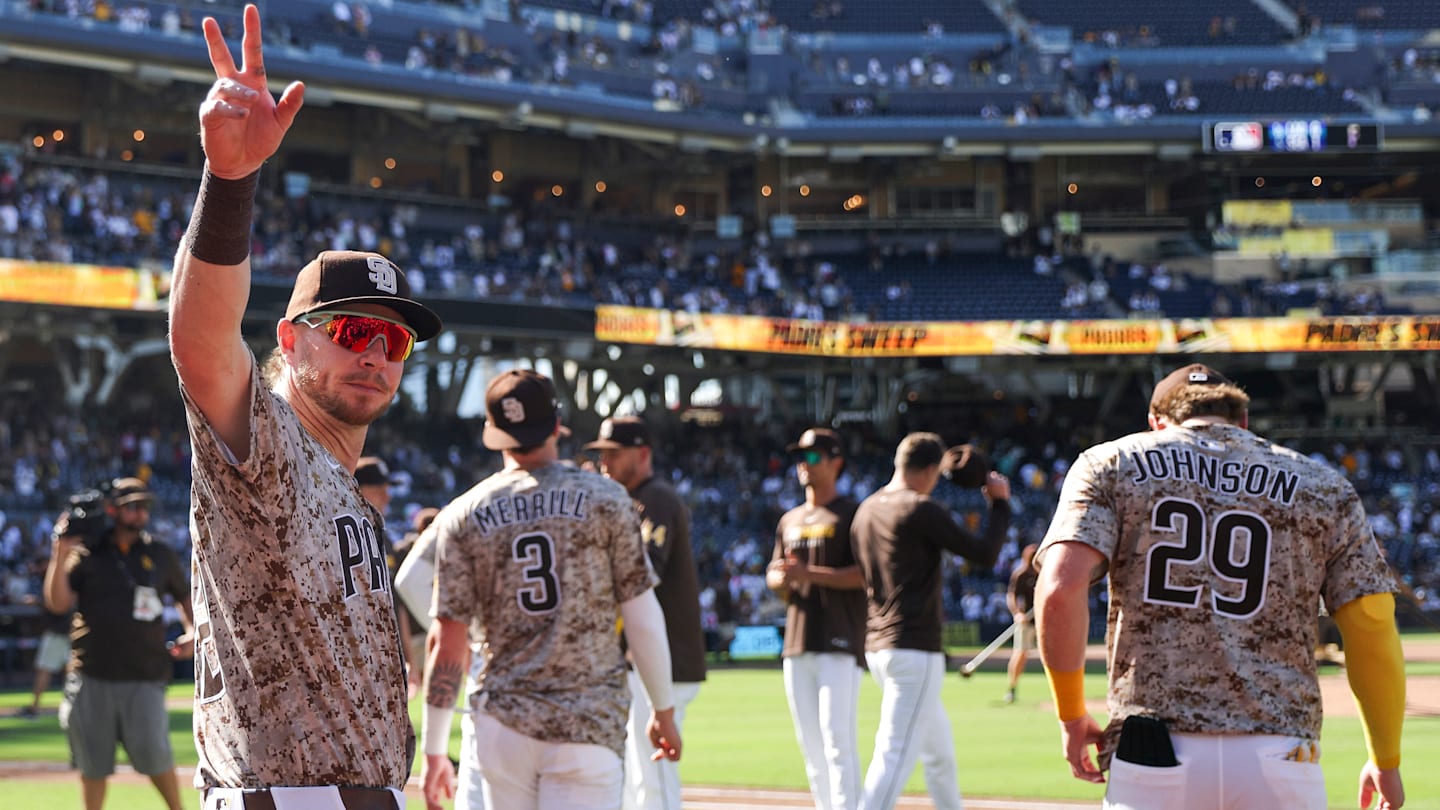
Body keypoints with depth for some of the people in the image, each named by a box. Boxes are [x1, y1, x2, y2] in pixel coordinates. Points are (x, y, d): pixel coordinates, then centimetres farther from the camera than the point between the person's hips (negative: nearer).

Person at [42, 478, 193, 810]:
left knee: (153, 751, -10)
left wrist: (192, 631, 5)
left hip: (144, 677, 0)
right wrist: (60, 555, -14)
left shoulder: (161, 555, 9)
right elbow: (58, 603, -4)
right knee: (93, 760, 6)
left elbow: (184, 595, 23)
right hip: (92, 676, 0)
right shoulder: (85, 554, 4)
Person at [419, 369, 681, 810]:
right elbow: (643, 619, -2)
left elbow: (448, 642, 0)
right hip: (587, 722, -2)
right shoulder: (605, 500, -2)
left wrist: (434, 749, 5)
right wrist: (664, 709, 11)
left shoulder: (463, 517, 2)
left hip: (500, 722, 2)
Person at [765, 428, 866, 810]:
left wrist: (810, 573, -21)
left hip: (840, 643, -7)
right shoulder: (789, 521, 19)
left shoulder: (851, 514, -3)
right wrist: (780, 578, -3)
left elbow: (865, 573, -12)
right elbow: (775, 576, 22)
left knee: (837, 737, -14)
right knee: (810, 743, 8)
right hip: (797, 645, 7)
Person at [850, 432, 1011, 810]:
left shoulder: (866, 510, 11)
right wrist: (1000, 503, 2)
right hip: (915, 649, -10)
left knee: (940, 751, 23)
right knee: (895, 756, -15)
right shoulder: (921, 511, -13)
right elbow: (985, 553, -10)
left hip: (877, 647, 10)